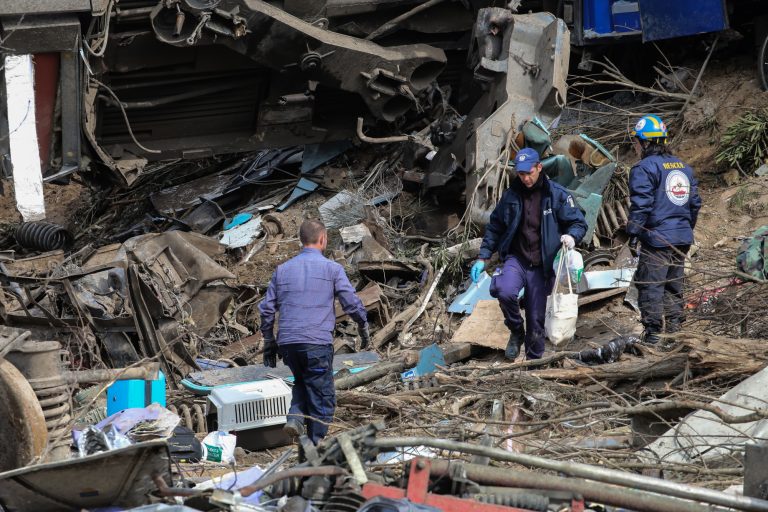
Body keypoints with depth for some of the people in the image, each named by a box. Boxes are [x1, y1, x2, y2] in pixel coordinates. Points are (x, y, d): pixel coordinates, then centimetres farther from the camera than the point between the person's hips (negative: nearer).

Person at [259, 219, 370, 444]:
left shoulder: (282, 270, 12)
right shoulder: (332, 269, 0)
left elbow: (266, 309, 12)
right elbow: (352, 304, -1)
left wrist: (269, 342, 21)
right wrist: (364, 329, 16)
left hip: (287, 342, 4)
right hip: (317, 342, -4)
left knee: (302, 381, 27)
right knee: (322, 396, 4)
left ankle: (295, 417, 2)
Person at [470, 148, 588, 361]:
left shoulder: (557, 195, -4)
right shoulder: (511, 195, 4)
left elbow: (579, 223, 0)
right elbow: (494, 227, 14)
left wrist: (571, 236, -23)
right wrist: (483, 258, 8)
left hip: (541, 265, -1)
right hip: (516, 259, 1)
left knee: (536, 320, 4)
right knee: (505, 291, -30)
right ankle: (516, 332, -4)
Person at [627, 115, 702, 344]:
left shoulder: (644, 168, -10)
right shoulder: (683, 167, 14)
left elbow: (641, 205, -16)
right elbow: (695, 202, 17)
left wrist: (633, 234, -11)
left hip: (657, 239, -8)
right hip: (682, 239, 8)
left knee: (651, 285, -4)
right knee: (674, 283, 17)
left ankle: (652, 332, -6)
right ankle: (674, 327, 22)